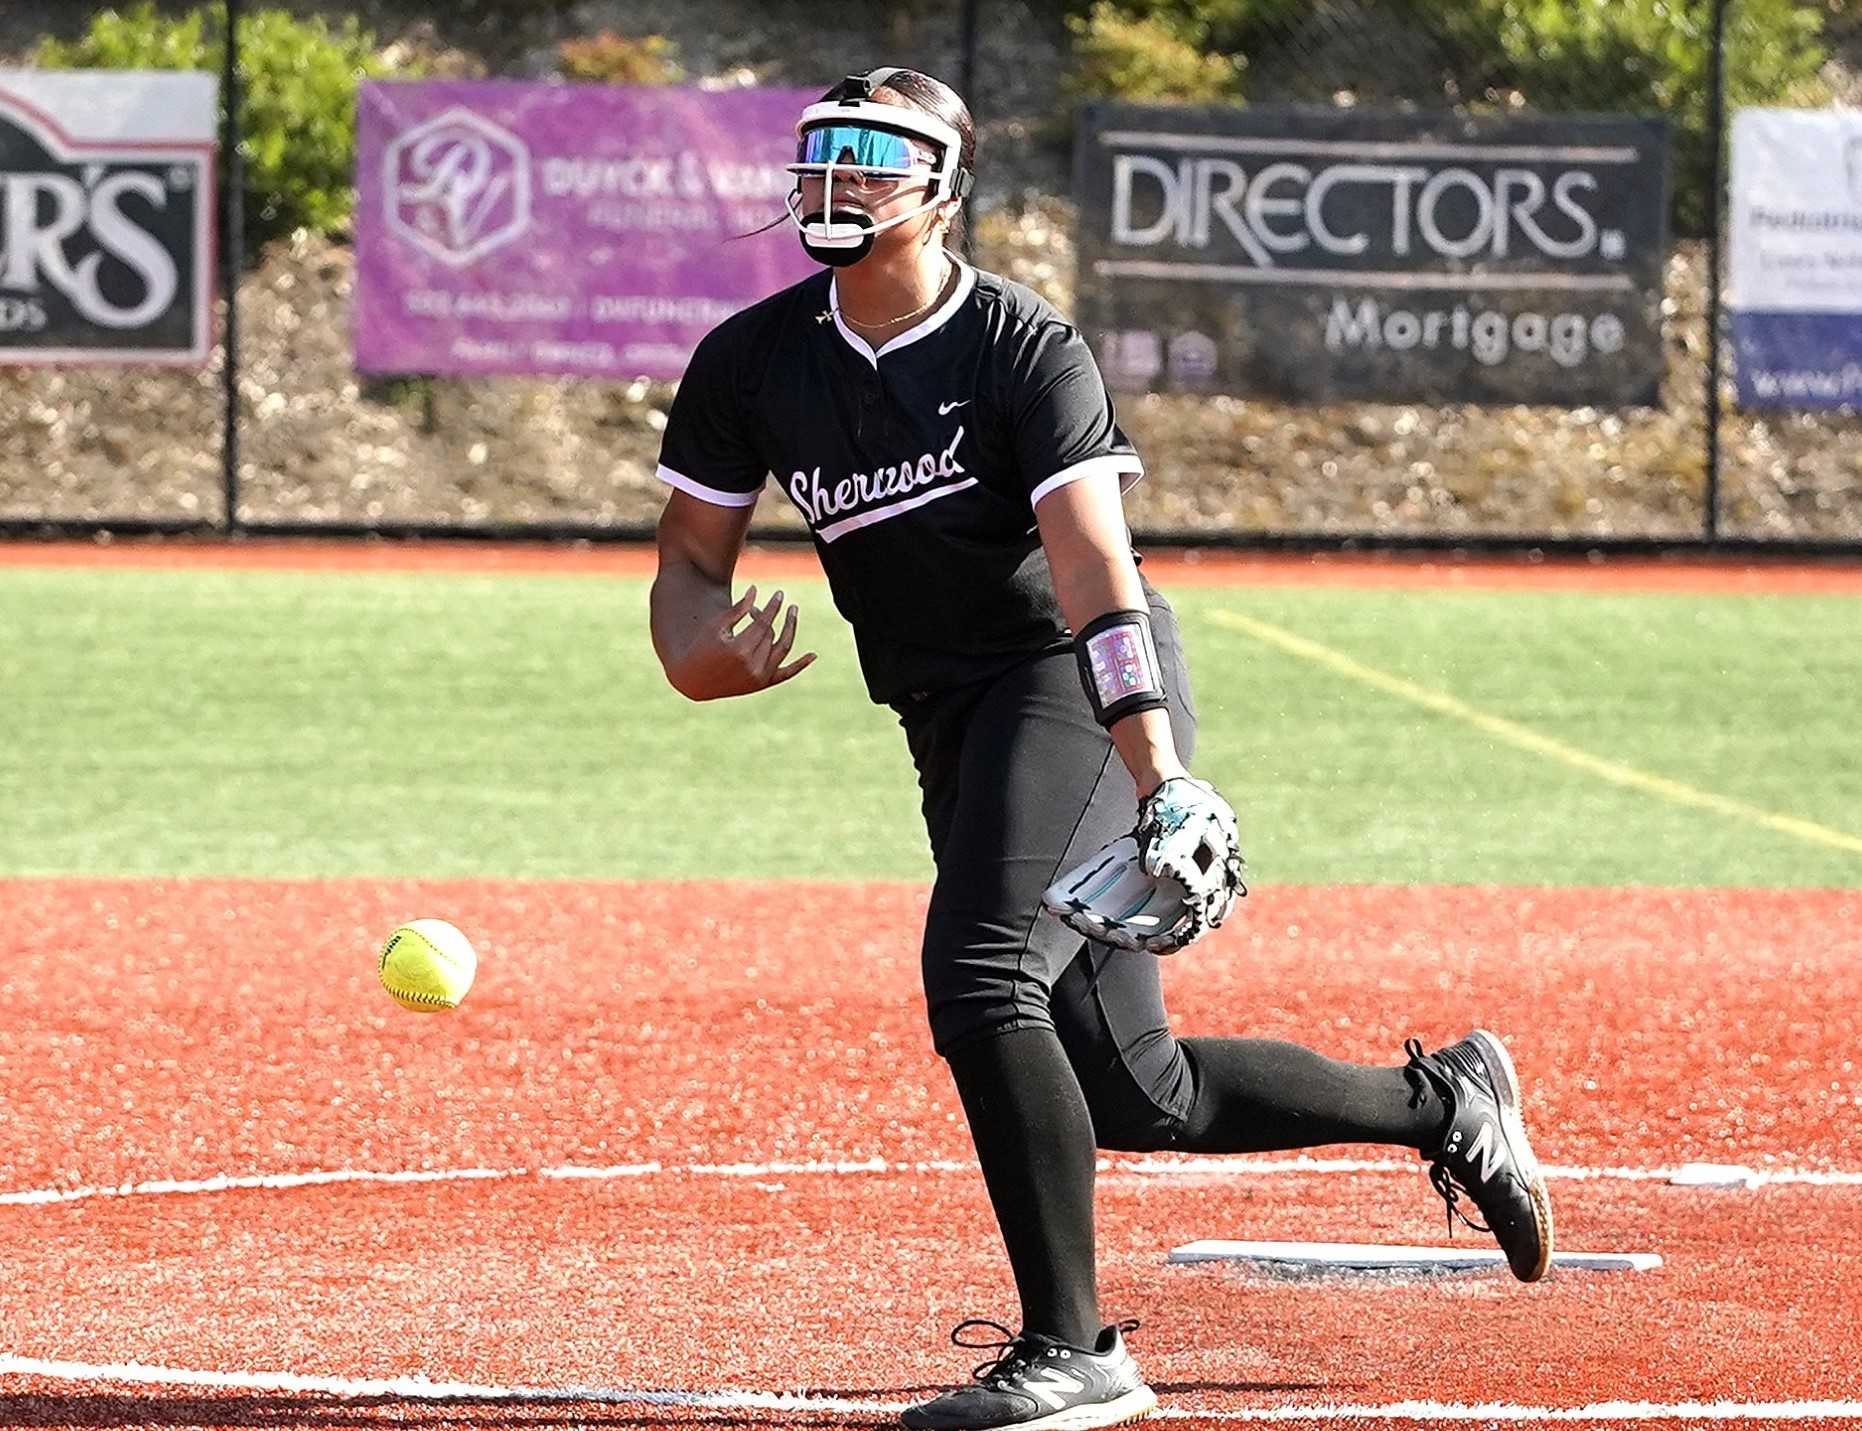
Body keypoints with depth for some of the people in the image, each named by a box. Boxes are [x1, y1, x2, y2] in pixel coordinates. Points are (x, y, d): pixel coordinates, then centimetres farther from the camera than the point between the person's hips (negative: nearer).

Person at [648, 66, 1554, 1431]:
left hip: (1081, 689, -6)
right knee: (1131, 1091, 8)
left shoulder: (1024, 349, -14)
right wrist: (698, 649, -17)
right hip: (951, 726, 7)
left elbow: (1096, 573, -26)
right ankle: (1442, 1101, 28)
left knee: (980, 974, -27)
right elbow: (692, 554, 9)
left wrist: (1159, 782, -37)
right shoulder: (753, 362, 3)